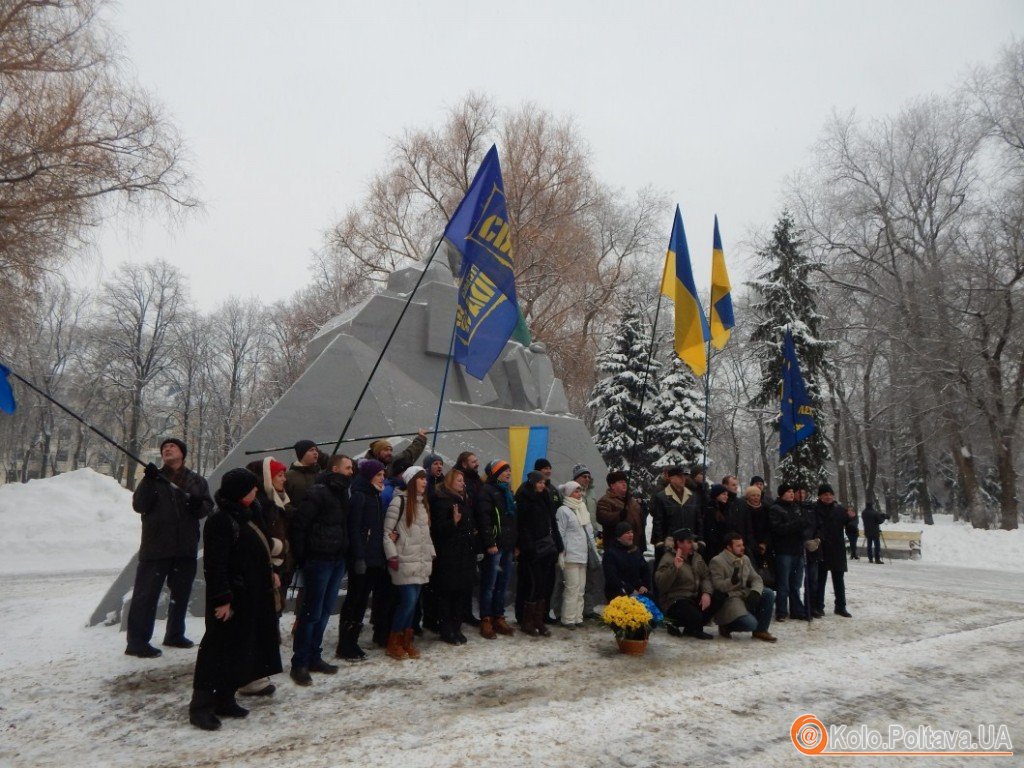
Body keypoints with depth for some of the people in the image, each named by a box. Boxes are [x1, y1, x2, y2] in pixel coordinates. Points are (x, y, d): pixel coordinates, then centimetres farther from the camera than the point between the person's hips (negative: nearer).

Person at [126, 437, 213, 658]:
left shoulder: (197, 481, 10)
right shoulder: (154, 478, 5)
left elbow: (208, 506, 7)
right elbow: (139, 505, -5)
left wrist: (199, 505, -16)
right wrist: (148, 482, -18)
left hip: (186, 548, 3)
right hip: (156, 546, -3)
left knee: (181, 593, 15)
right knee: (146, 592, -6)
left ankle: (175, 635, 30)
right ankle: (136, 641, 1)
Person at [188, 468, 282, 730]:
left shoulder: (242, 517, 13)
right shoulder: (221, 521, -17)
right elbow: (215, 564, -21)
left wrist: (269, 574, 17)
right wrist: (222, 598, -22)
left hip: (251, 598, 10)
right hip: (231, 599, -10)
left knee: (240, 650, 15)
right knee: (219, 650, -2)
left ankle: (225, 699, 25)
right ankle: (200, 705, 8)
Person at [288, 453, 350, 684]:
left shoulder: (341, 492, 11)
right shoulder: (317, 492, -14)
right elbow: (299, 523, -16)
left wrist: (345, 552, 11)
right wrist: (301, 557, -13)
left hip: (337, 560, 8)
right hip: (319, 560, -8)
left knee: (324, 612, 14)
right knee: (312, 613, -1)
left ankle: (314, 658, 24)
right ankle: (299, 663, 9)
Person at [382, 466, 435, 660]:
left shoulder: (423, 502, 15)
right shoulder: (399, 500, -9)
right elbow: (387, 530, -11)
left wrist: (431, 554, 16)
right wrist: (392, 555, -15)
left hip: (421, 561, 7)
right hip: (405, 561, -7)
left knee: (413, 602, 7)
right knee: (408, 601, -9)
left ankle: (406, 640, 17)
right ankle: (393, 642, 5)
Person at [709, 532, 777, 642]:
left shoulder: (745, 559, 10)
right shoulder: (717, 562, -13)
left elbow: (756, 578, 8)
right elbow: (717, 586, -19)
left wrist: (755, 592, -15)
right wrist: (732, 581, -39)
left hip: (744, 595, 8)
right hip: (728, 598, -8)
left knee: (768, 593, -13)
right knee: (750, 623, -27)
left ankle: (760, 630, 1)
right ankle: (726, 626, 4)